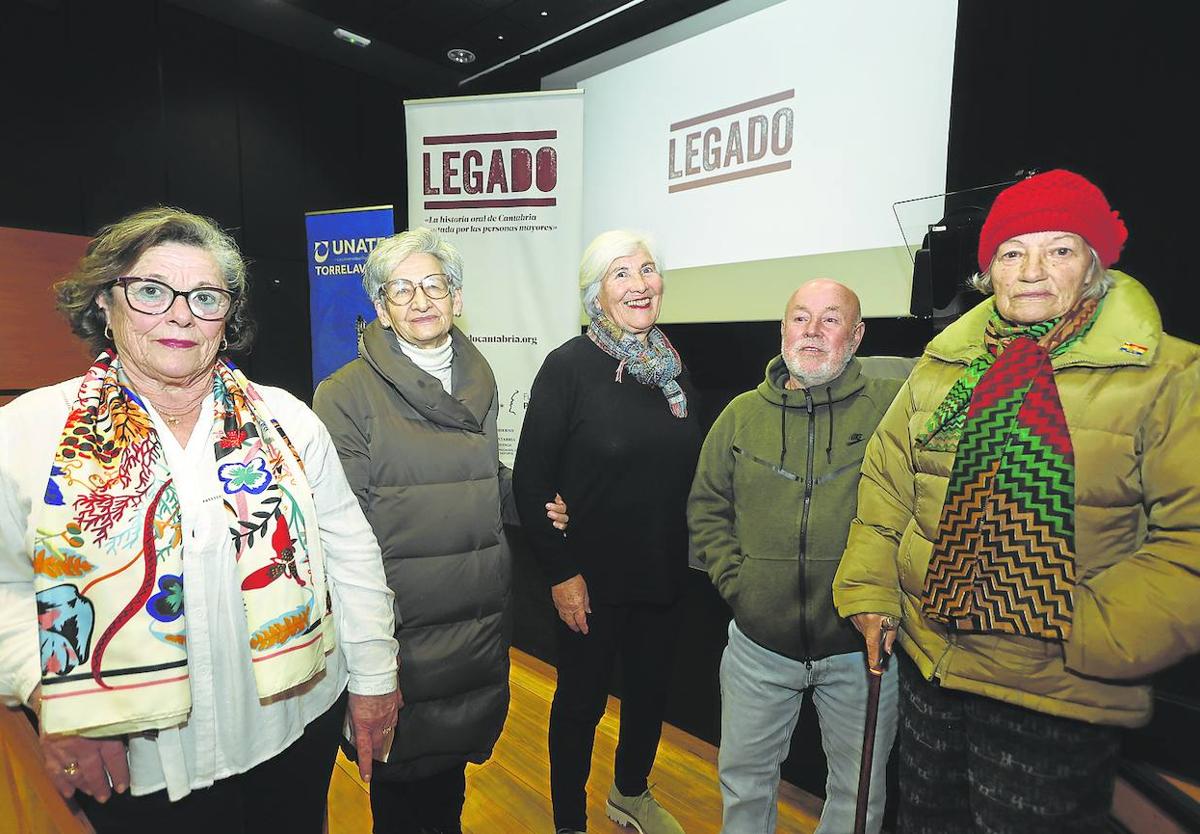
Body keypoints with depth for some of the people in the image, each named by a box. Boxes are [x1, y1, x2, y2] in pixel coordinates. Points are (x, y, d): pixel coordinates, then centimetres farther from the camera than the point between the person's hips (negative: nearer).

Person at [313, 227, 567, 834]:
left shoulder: (479, 380, 6)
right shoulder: (347, 394, -12)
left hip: (480, 615, 5)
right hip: (401, 624, -5)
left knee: (457, 749, 25)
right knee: (403, 767, 16)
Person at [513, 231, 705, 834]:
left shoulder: (673, 366, 3)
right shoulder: (568, 366, -15)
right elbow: (530, 481, -14)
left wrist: (688, 553, 4)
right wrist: (561, 572, -14)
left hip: (663, 574, 6)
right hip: (591, 579, -5)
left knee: (651, 690, 22)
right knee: (582, 699, 13)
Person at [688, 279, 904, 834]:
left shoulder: (891, 407, -8)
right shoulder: (741, 415, 0)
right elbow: (707, 507, 8)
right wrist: (733, 579, -3)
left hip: (860, 647, -1)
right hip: (758, 644, 2)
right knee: (744, 778, 21)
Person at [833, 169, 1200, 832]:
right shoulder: (940, 367, 2)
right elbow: (886, 480, 5)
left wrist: (1094, 635, -22)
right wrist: (869, 591, 0)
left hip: (1056, 698, -4)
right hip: (925, 665, 4)